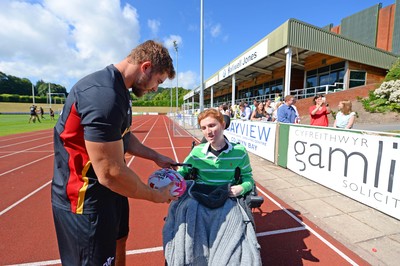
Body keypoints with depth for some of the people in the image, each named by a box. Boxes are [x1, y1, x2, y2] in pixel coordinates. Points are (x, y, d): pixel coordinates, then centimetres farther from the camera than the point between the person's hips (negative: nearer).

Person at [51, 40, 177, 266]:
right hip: (85, 200, -9)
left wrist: (156, 157, 12)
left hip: (109, 191, 10)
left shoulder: (119, 90, 5)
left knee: (119, 243, 27)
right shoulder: (104, 95, -29)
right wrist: (155, 195, -15)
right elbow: (111, 173, -30)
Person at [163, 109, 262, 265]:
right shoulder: (197, 151, 4)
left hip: (226, 199, 0)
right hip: (197, 197, 1)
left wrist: (242, 188, -11)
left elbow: (248, 178, 11)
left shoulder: (239, 151, 1)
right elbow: (181, 172, 13)